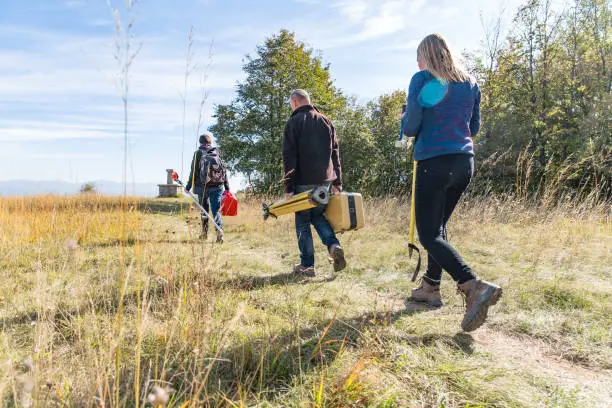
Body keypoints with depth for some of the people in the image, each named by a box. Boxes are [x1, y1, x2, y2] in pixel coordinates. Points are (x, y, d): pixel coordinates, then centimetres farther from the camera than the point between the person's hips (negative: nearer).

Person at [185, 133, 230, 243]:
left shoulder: (198, 153, 0)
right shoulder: (216, 153, 8)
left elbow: (194, 172, -3)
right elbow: (224, 170, 6)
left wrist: (188, 187, 6)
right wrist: (227, 187, 10)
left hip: (202, 187, -1)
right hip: (217, 187, 1)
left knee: (204, 210, 16)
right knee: (216, 210, 0)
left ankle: (204, 233, 23)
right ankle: (219, 231, -20)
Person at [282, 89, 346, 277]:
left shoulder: (293, 123, -4)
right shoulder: (325, 121, 11)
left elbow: (289, 157, -8)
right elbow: (335, 153, 11)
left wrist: (288, 187, -6)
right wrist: (337, 182, 13)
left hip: (303, 182, -5)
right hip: (325, 181, 5)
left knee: (302, 222, 5)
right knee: (318, 216, 20)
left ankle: (307, 265, 7)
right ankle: (334, 246, -3)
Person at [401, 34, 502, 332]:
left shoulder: (422, 80, -6)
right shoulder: (469, 82, 12)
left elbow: (409, 128, -8)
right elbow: (474, 127, 18)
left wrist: (408, 121, 13)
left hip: (434, 163, -7)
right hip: (464, 162, 7)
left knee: (429, 235, -5)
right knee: (437, 225, 20)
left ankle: (474, 287, -23)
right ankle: (431, 287, 25)